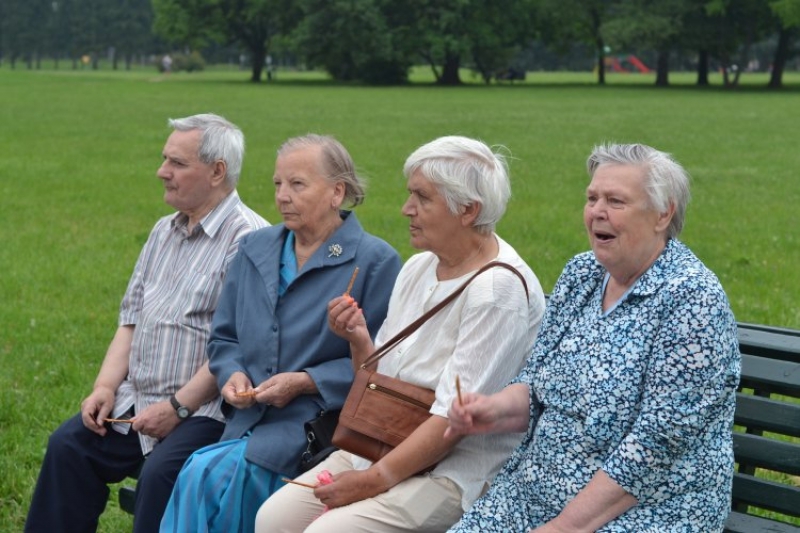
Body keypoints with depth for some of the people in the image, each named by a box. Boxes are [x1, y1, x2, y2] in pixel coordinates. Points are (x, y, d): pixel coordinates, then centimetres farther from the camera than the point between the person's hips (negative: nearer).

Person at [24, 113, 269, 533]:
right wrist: (105, 386, 3)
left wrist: (178, 407, -18)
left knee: (161, 471, -28)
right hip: (136, 401, 8)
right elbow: (131, 320, 17)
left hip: (204, 408, -8)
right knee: (68, 444, -5)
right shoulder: (164, 232, 16)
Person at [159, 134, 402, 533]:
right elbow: (223, 337, 21)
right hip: (250, 417, 5)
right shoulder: (254, 249, 15)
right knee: (201, 481, -23)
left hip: (317, 422, -5)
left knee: (206, 477, -24)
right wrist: (233, 374, -1)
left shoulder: (375, 261, -4)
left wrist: (304, 382, -14)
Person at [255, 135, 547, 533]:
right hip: (382, 447, 8)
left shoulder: (499, 289, -16)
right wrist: (359, 340, -4)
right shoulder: (418, 267, 9)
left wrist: (377, 479, -18)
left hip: (458, 469, -8)